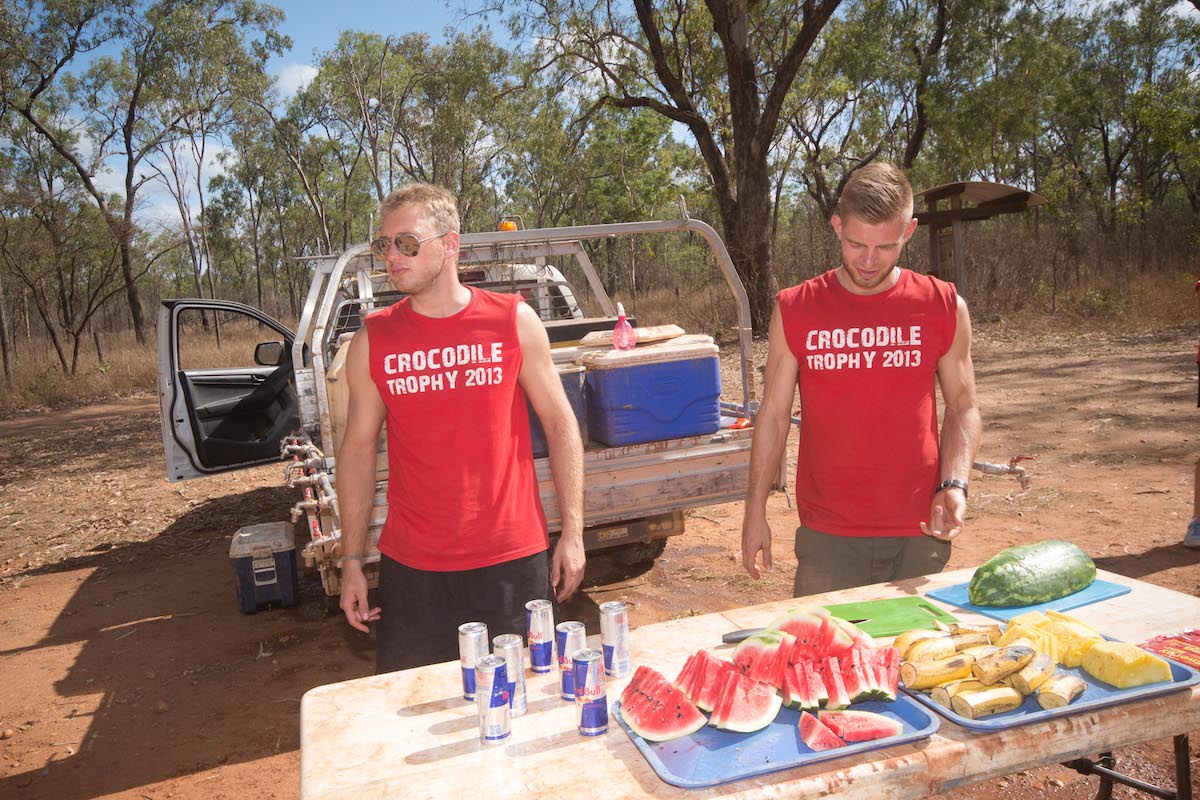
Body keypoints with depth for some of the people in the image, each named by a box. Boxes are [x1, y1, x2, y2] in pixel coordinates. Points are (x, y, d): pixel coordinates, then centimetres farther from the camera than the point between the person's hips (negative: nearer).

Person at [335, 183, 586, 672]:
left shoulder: (513, 321, -2)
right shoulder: (372, 341, 1)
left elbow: (559, 424, 3)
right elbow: (358, 449, 7)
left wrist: (572, 531, 0)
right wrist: (351, 561, 6)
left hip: (513, 559, -1)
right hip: (411, 567, 1)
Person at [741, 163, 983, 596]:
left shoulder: (944, 308, 0)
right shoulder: (795, 310, -2)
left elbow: (962, 408, 8)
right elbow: (774, 415, 3)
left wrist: (954, 485, -9)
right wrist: (755, 511, 2)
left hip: (919, 531, 1)